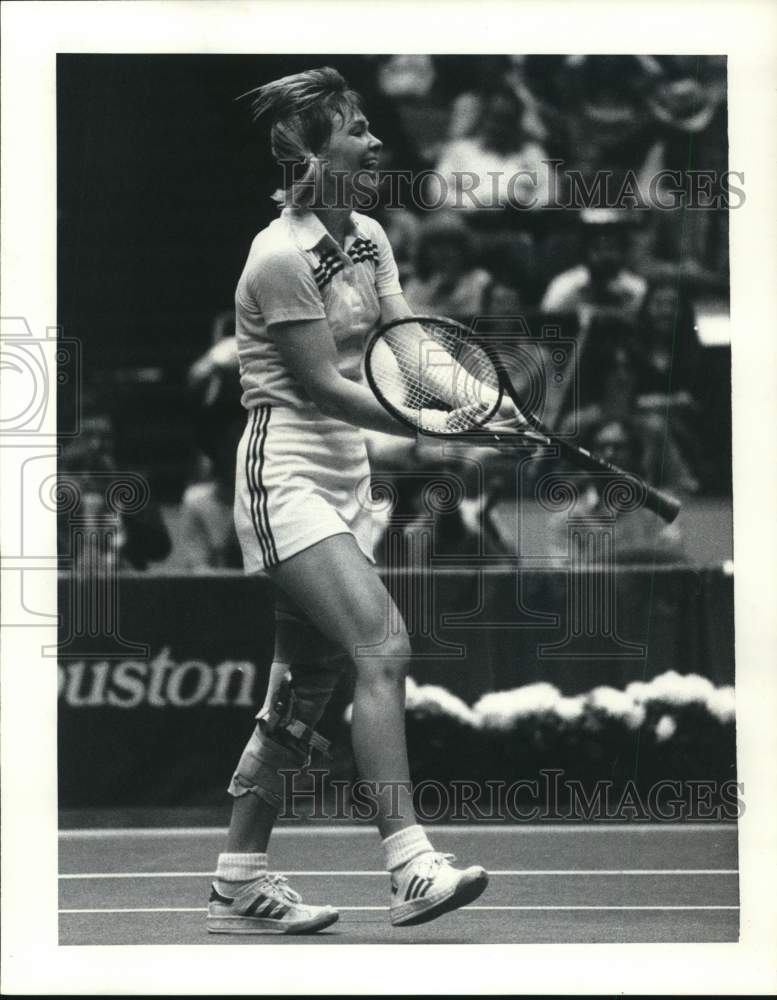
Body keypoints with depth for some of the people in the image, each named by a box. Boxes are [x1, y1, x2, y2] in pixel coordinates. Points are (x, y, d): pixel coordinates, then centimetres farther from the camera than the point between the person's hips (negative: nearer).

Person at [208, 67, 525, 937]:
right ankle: (410, 865, -24)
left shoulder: (369, 239, 10)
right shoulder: (281, 256, -15)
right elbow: (323, 386, -16)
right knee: (382, 650, -20)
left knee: (304, 689, 9)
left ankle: (239, 883, 16)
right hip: (287, 479, -9)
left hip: (344, 480, 9)